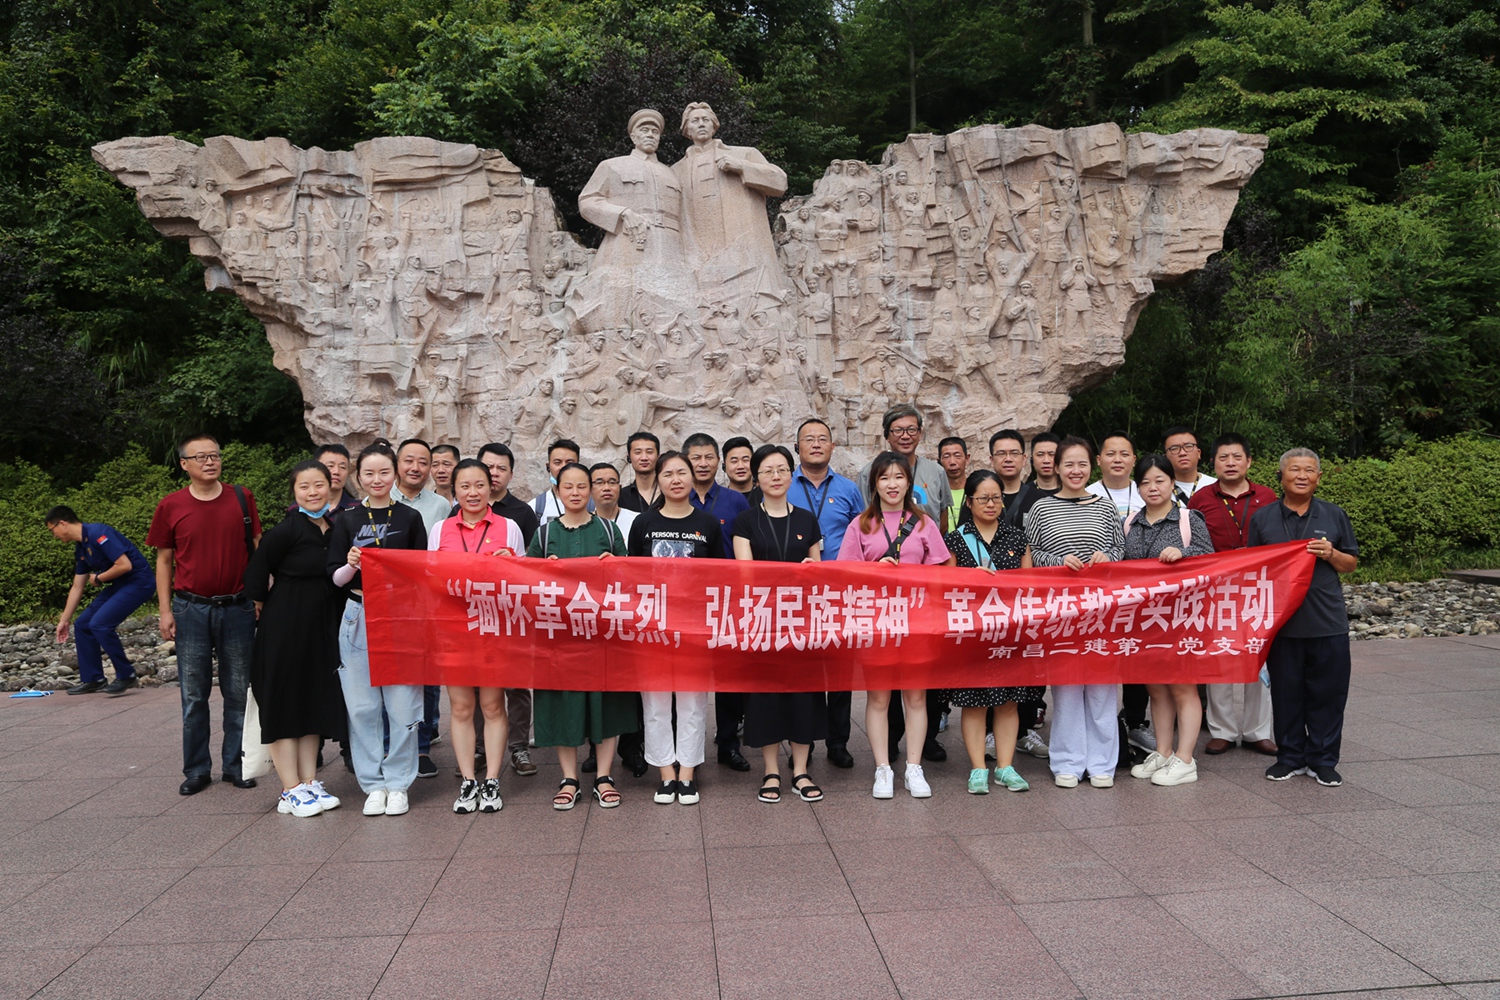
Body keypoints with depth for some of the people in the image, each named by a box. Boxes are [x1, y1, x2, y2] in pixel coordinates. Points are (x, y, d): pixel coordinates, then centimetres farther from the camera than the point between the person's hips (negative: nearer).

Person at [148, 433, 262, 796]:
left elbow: (257, 550, 7)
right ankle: (196, 769, 18)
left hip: (237, 608, 0)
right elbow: (164, 560, 6)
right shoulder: (171, 506, 0)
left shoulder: (242, 499, 1)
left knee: (238, 691, 7)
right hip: (191, 609, 0)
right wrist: (165, 610, 1)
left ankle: (236, 765, 18)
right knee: (194, 694, 7)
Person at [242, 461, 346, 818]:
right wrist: (265, 605, 3)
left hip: (322, 627, 6)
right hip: (285, 627, -6)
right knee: (284, 701, 2)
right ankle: (291, 791, 9)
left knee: (315, 701, 11)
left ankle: (309, 782, 20)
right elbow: (256, 572, -8)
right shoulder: (287, 530, -14)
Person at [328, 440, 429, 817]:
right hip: (358, 619, 1)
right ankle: (373, 784, 17)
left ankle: (398, 783, 12)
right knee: (363, 706, 4)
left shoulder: (410, 517, 6)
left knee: (402, 705, -1)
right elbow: (334, 577, 7)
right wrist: (351, 565, -13)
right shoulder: (347, 521, 9)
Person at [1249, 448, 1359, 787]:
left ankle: (1323, 760, 18)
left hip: (1328, 622, 0)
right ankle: (1290, 757, 20)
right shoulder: (1262, 518, 7)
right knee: (1286, 692, 7)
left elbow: (1352, 564, 11)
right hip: (1281, 622, 0)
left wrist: (1331, 554, -7)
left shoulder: (1334, 515, 9)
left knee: (1328, 693, 4)